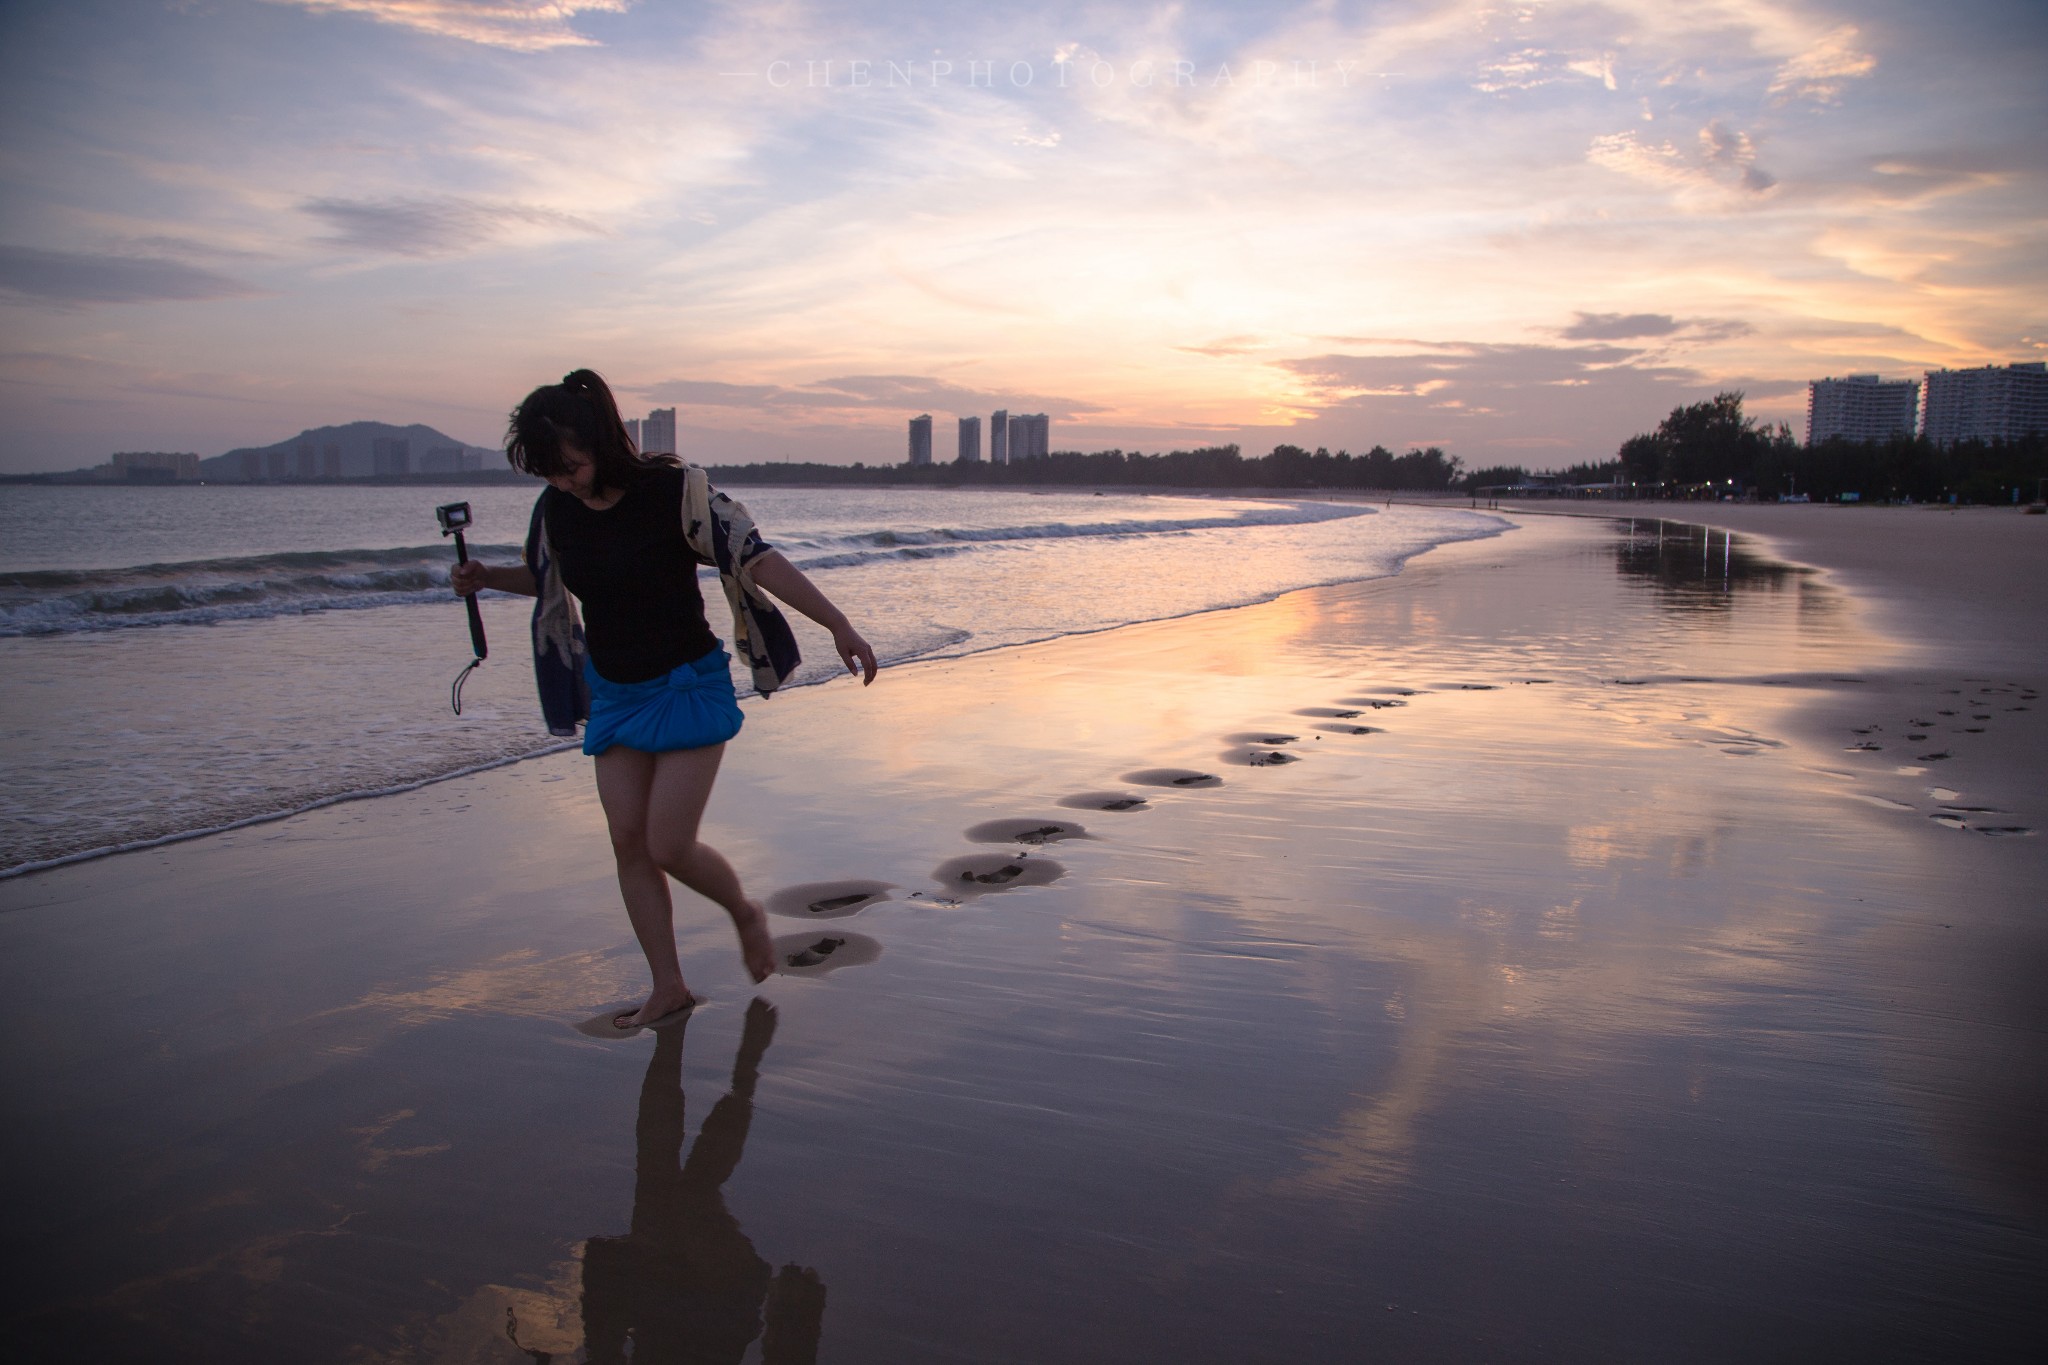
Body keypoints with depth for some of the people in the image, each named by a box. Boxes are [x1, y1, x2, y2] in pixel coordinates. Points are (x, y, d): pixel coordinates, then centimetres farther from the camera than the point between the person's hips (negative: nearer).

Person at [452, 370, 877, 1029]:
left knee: (670, 849, -9)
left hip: (687, 686, -6)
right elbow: (547, 579, 18)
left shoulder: (673, 491, -20)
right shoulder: (556, 507, -2)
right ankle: (668, 988, 18)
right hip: (612, 693, 6)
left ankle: (746, 912, 23)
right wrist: (486, 578, 0)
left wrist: (838, 625, -28)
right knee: (629, 844, 4)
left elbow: (757, 559, -22)